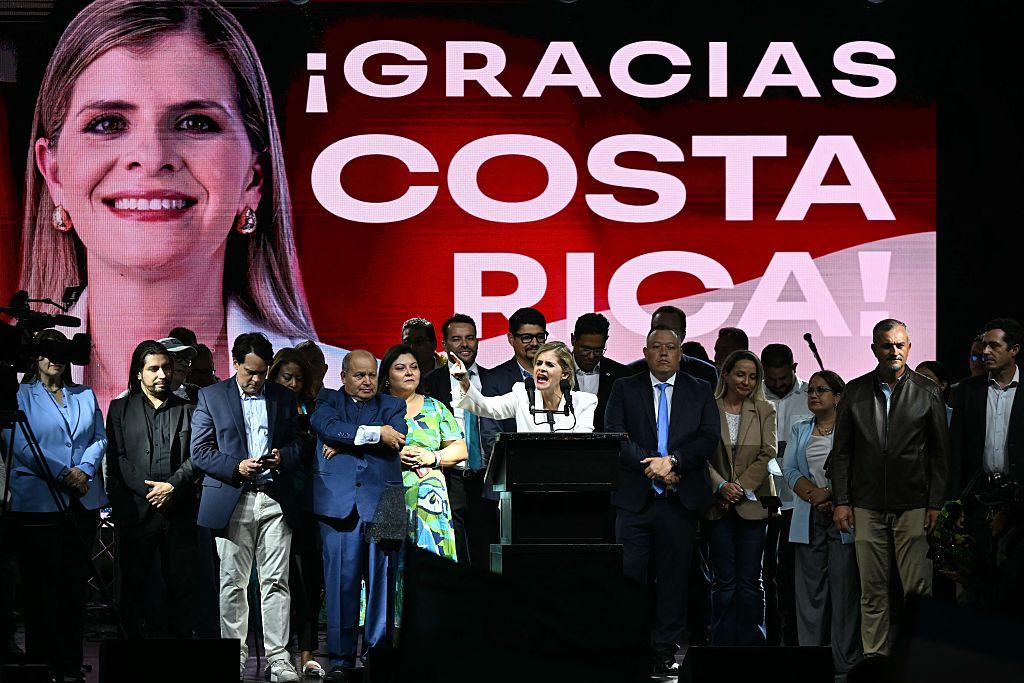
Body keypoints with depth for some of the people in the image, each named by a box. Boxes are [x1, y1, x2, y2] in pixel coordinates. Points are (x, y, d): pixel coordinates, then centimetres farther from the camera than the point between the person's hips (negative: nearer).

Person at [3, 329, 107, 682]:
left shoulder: (85, 395, 17)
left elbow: (100, 438, 12)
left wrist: (84, 470, -7)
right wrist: (62, 474, -13)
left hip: (82, 501, 4)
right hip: (38, 503, -4)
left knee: (76, 583, 3)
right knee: (42, 584, -2)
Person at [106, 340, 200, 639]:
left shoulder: (188, 410, 13)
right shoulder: (120, 409, 10)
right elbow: (117, 460, 1)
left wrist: (174, 485, -9)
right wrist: (149, 491, -10)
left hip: (179, 511, 1)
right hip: (136, 510, -1)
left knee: (182, 585, 1)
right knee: (134, 586, 1)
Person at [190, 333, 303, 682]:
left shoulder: (283, 397, 12)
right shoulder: (211, 397, 4)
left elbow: (297, 443, 17)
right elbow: (199, 451, 1)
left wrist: (283, 457, -6)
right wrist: (237, 467, -13)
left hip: (274, 499, 1)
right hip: (233, 502, -1)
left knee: (276, 581, -3)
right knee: (233, 583, 1)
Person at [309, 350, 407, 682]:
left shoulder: (393, 405, 16)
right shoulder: (327, 401, 14)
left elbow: (397, 439, -4)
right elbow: (328, 427, -9)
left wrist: (348, 438, -6)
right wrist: (375, 434, -9)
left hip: (381, 502, 1)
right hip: (338, 502, -1)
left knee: (382, 580, -1)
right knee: (341, 581, -3)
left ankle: (380, 652, 6)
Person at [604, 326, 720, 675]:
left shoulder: (700, 391, 10)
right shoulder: (624, 389, 8)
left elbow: (709, 438, -2)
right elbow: (614, 436, -3)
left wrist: (673, 460, -16)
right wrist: (651, 466, -13)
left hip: (681, 502, 1)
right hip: (635, 499, -1)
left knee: (674, 579, 3)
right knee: (629, 577, -3)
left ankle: (665, 652, 9)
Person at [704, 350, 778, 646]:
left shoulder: (765, 411, 6)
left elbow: (768, 455, -1)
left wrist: (740, 486, -10)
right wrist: (721, 486, -15)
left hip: (753, 502, 0)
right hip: (719, 506, 0)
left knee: (750, 582, 0)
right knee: (724, 582, 2)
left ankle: (752, 643, 5)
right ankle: (723, 646, 6)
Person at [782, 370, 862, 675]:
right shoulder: (800, 430, 19)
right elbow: (789, 469, 7)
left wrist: (832, 495, -15)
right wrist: (816, 496, -9)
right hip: (809, 520, 4)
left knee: (845, 587, -6)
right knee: (810, 588, 1)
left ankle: (846, 662, -4)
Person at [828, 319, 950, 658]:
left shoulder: (927, 392, 4)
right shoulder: (855, 391, 8)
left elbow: (941, 453, 4)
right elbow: (842, 451, 9)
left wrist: (936, 504, -3)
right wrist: (841, 501, 2)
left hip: (913, 506, -1)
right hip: (867, 507, 2)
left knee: (918, 589, -5)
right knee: (873, 591, 4)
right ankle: (874, 655, 11)